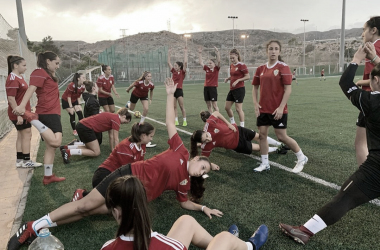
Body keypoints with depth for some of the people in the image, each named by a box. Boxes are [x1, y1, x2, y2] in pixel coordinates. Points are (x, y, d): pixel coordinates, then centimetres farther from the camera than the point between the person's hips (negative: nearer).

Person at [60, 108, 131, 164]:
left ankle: (66, 147, 14)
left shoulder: (112, 117, 20)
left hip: (81, 125, 10)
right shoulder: (116, 119, -8)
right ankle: (68, 152, -12)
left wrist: (113, 150, 20)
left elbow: (111, 136, 21)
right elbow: (116, 139, -5)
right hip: (86, 127, -10)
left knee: (91, 148, 20)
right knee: (96, 152, -2)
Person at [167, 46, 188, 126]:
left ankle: (185, 121, 2)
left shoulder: (182, 72, -1)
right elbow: (169, 62, 17)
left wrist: (185, 52, -7)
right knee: (174, 107, 6)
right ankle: (176, 121, 11)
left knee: (182, 106, -3)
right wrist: (169, 53, 17)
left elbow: (185, 62, -11)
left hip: (179, 90, -6)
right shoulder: (173, 71, 12)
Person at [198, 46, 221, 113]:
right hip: (206, 87, 6)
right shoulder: (207, 69, 10)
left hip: (213, 88, -6)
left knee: (214, 105, -5)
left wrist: (217, 52, -24)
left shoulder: (216, 69, -3)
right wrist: (200, 53, 15)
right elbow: (201, 63, 18)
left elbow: (219, 61, -18)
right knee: (208, 105, 10)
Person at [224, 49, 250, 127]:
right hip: (232, 89, 9)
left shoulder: (242, 65, -11)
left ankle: (242, 126, 5)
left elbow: (248, 76, -13)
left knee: (238, 109, -7)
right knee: (227, 107, 11)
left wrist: (238, 80, -21)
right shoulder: (231, 65, 12)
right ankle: (232, 123, 29)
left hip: (239, 89, -9)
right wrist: (228, 78, 4)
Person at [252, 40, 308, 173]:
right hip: (263, 109, 5)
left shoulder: (283, 67, -8)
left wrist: (281, 107, -17)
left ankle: (301, 158, 22)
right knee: (262, 134, 5)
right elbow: (255, 87, 15)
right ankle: (265, 163, 19)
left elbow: (288, 89, -12)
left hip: (278, 109, -5)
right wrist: (255, 103, 3)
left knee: (282, 137, 0)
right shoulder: (260, 69, 7)